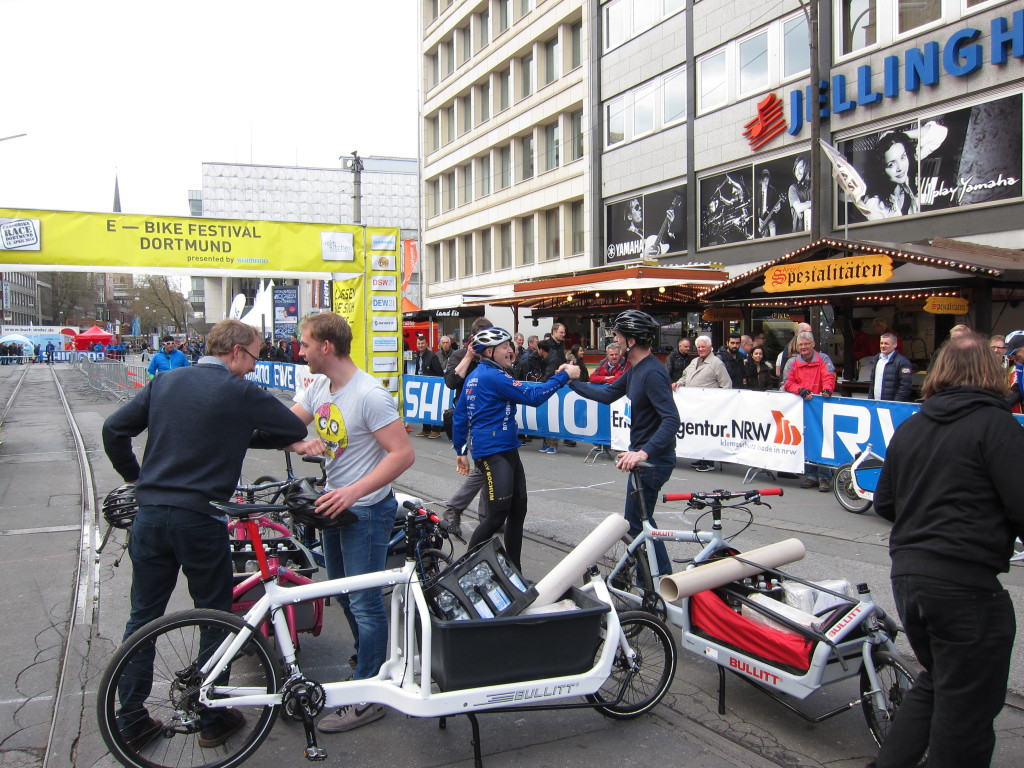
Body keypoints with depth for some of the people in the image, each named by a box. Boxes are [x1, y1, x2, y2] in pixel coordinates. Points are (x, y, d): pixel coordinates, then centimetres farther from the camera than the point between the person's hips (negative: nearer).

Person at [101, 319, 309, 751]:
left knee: (143, 618, 14)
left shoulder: (165, 382, 8)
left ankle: (130, 723, 23)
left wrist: (133, 476, 21)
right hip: (199, 518, -5)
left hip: (149, 515, 5)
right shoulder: (240, 393, -7)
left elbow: (114, 428, 10)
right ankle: (213, 720, 22)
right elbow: (296, 430, -1)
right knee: (215, 618, 11)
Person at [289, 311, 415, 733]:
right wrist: (302, 444, -23)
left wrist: (353, 492, -32)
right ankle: (367, 660, 43)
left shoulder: (370, 395, -24)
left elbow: (403, 453, -27)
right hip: (334, 504, 9)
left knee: (364, 602, 0)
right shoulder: (318, 389, 3)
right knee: (343, 594, 22)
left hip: (366, 510, -9)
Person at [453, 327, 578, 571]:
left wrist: (461, 451, 23)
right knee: (498, 516, -8)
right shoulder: (493, 376, -14)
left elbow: (459, 415, 18)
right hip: (494, 453, -10)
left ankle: (514, 569, 20)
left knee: (517, 511, 12)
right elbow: (532, 396, -17)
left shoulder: (475, 376, 15)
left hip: (507, 451, 10)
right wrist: (564, 375, -11)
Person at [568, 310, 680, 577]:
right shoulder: (635, 369, 7)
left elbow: (671, 420, -32)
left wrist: (644, 452, -41)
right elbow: (607, 395, 16)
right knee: (641, 518, 20)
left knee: (636, 522, -2)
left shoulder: (652, 373, -24)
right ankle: (662, 575, 32)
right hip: (643, 453, 11)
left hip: (653, 459, -11)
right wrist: (572, 382, 15)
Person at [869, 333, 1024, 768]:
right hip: (966, 585, -7)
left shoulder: (908, 428, 9)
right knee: (967, 704, 7)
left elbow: (883, 503, 15)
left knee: (935, 683, 25)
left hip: (906, 575, 7)